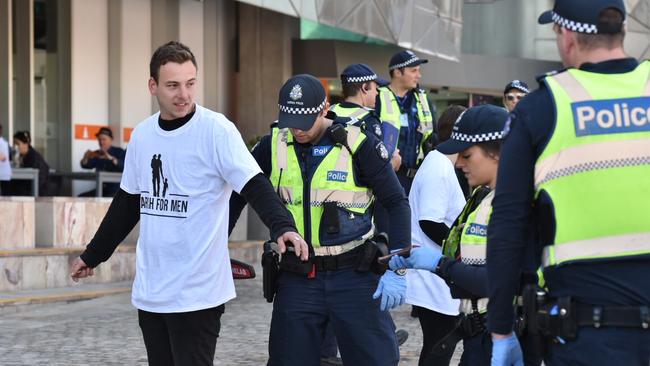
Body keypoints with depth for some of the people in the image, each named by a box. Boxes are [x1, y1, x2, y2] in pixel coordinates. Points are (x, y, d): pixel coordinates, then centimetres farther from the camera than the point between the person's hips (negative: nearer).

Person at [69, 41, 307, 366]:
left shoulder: (216, 130, -11)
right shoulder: (142, 135, 7)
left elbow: (255, 186, -19)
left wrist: (282, 226, -37)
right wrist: (93, 255, 23)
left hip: (196, 293, -6)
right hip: (149, 290, 6)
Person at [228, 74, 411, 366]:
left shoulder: (359, 144, -8)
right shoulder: (273, 146, 2)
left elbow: (397, 204, -4)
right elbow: (237, 195, 14)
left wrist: (396, 270, -10)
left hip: (353, 275, -3)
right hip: (296, 279, 3)